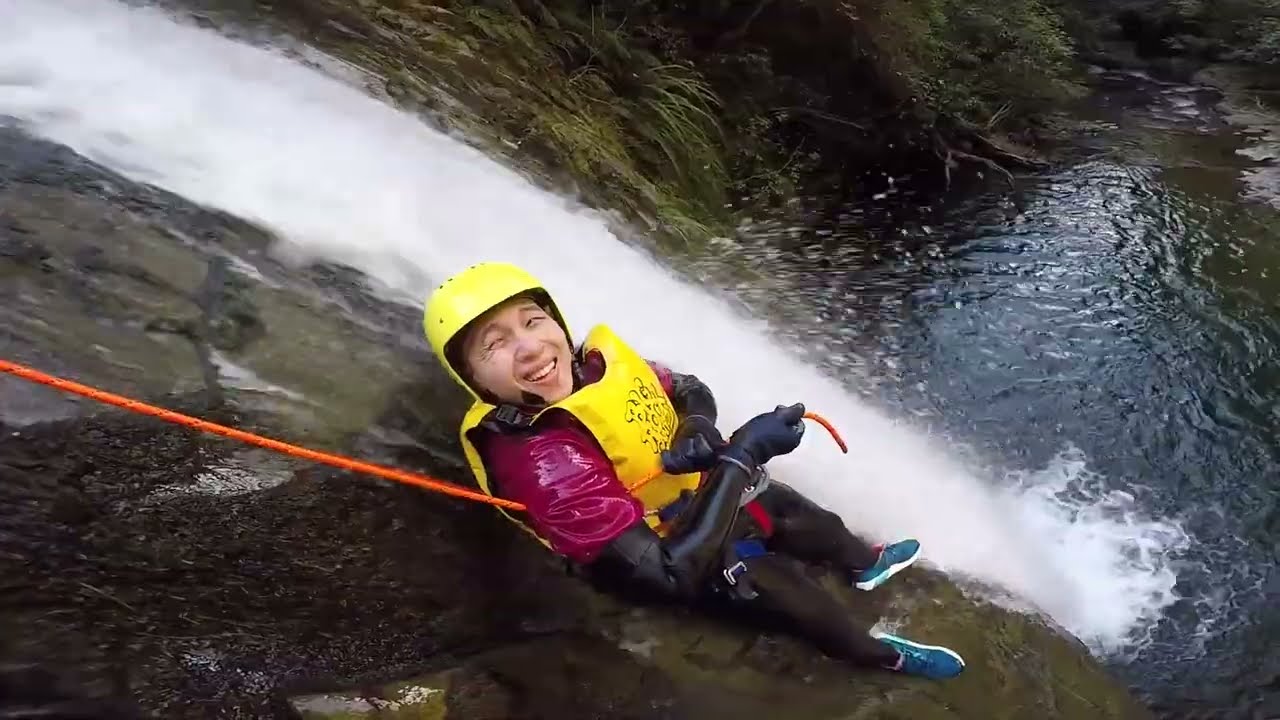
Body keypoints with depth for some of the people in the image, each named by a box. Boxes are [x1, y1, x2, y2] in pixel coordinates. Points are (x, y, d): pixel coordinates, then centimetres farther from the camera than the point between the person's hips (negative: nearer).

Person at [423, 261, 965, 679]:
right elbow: (673, 571, -41)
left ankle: (866, 564, 57)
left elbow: (690, 392, 2)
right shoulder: (540, 463, -39)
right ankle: (880, 655, 28)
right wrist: (742, 454, -38)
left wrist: (700, 431, -22)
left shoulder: (594, 363, -18)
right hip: (673, 547, -6)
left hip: (705, 494, 6)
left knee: (811, 523, 21)